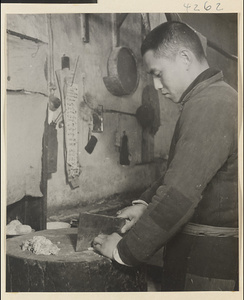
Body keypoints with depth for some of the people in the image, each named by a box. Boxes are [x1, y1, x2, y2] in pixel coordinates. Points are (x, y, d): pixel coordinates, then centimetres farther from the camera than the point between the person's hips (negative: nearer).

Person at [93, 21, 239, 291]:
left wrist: (124, 250, -18)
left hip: (208, 256, -9)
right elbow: (179, 173, 19)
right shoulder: (217, 97, 13)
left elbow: (179, 195, -27)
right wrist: (146, 202, 6)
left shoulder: (208, 104, -21)